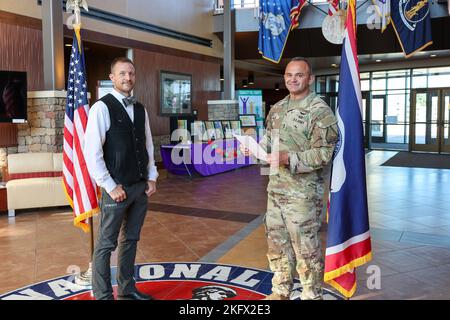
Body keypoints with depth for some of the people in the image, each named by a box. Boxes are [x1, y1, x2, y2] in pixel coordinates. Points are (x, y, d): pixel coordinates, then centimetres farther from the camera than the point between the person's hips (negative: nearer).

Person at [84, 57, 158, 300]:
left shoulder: (140, 109, 10)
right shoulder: (102, 107, -9)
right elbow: (91, 152, -14)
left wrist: (152, 178, 8)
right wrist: (110, 186, -14)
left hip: (141, 187, 6)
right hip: (117, 189, -6)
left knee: (131, 239, 16)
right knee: (106, 244, 3)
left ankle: (127, 290, 31)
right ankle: (103, 295, 18)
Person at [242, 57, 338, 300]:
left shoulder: (320, 111, -11)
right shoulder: (277, 108, 12)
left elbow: (323, 153, -18)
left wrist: (289, 159, -29)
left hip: (303, 193, -7)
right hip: (275, 188, 8)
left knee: (306, 248, 3)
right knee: (276, 243, 17)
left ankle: (311, 295, 22)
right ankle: (280, 292, 35)